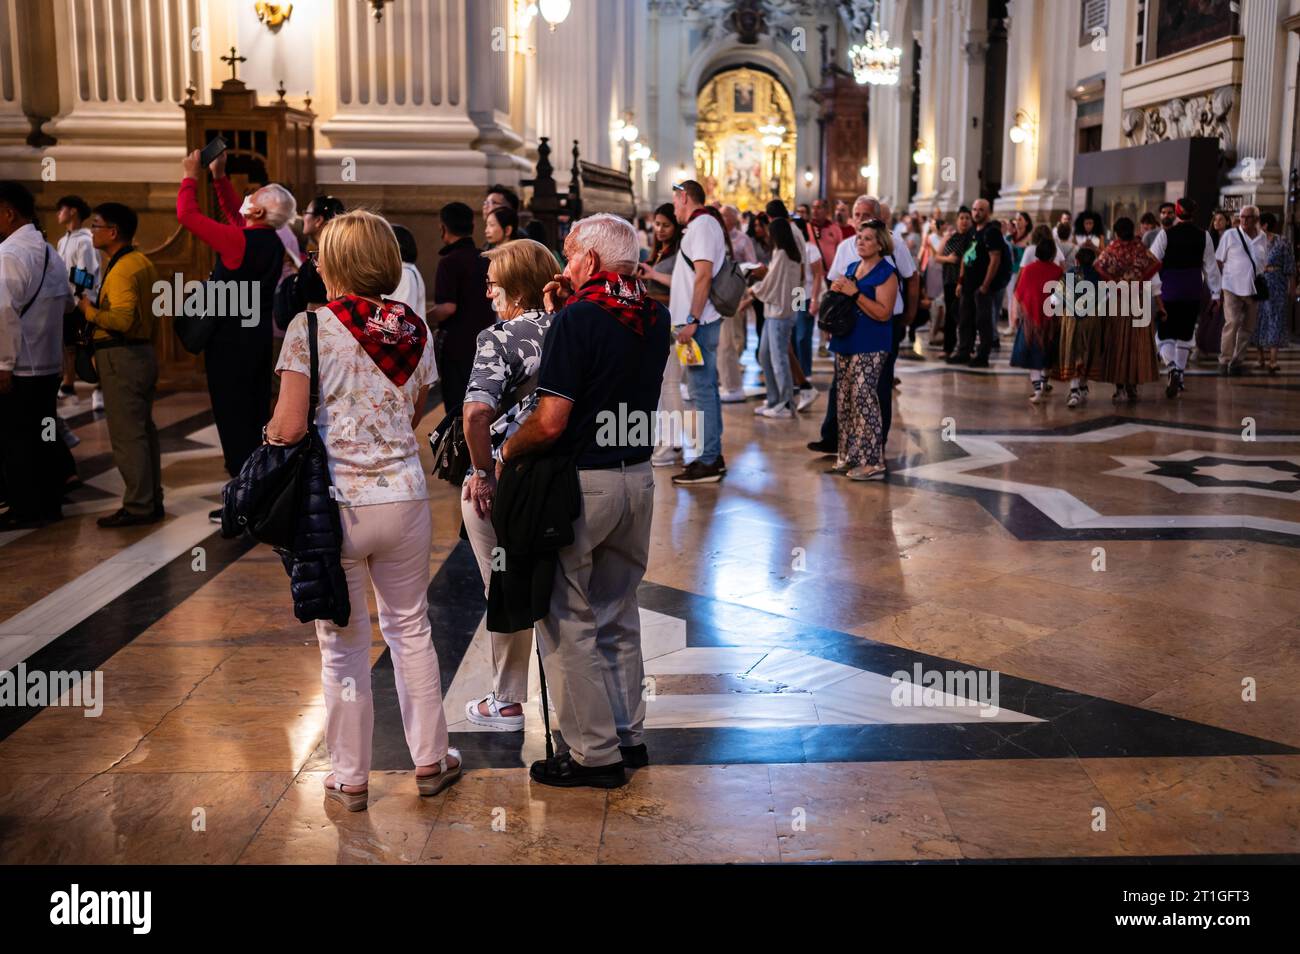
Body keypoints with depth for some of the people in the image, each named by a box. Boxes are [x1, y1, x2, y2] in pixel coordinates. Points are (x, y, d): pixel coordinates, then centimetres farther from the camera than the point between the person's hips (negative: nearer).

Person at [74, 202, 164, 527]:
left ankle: (138, 507, -1)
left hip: (121, 357, -10)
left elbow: (122, 319, -28)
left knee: (126, 435, -5)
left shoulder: (122, 269, -18)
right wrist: (98, 307, 15)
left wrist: (90, 310, -13)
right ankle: (152, 500, 20)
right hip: (143, 351, 10)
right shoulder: (143, 262, 13)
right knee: (143, 430, 13)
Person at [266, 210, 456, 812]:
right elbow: (413, 416, 10)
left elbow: (289, 427, -13)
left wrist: (268, 435, 8)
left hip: (335, 504, -3)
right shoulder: (414, 329, 4)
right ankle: (430, 760, 27)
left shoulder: (312, 325, -9)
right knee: (410, 628, 18)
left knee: (343, 645, 8)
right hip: (405, 498, 4)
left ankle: (349, 778, 21)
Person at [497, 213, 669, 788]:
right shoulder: (655, 319, 5)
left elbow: (550, 421, -21)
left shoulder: (577, 319, -17)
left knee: (568, 621, 4)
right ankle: (629, 735, 27)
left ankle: (595, 753, 9)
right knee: (619, 615, 19)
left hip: (581, 480, -8)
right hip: (638, 477, 8)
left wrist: (505, 452, -3)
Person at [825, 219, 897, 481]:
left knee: (863, 399, -13)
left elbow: (883, 313, -18)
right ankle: (848, 457, 19)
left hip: (870, 347, -8)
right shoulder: (851, 268, 15)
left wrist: (855, 293, -20)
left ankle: (872, 462, -9)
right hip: (845, 342, 8)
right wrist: (836, 291, 7)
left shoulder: (886, 273, -9)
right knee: (844, 400, 10)